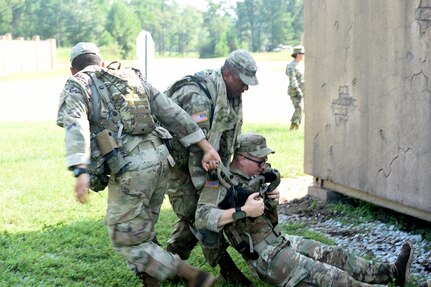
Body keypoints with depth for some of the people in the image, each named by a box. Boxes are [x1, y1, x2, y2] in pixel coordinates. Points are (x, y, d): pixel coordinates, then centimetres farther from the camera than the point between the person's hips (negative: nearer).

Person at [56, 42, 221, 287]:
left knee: (127, 241, 5)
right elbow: (172, 113, 15)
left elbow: (76, 126, -13)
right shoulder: (133, 77, 23)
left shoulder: (77, 85, 8)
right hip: (160, 158, 6)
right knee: (143, 233, 22)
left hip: (130, 168, -6)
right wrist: (206, 147, 12)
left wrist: (81, 172, -25)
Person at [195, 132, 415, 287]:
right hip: (265, 257, -10)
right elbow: (201, 218, -32)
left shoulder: (252, 178, 10)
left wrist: (272, 201, -3)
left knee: (334, 255, 5)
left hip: (281, 241, 10)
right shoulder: (221, 183, -17)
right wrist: (243, 211, -37)